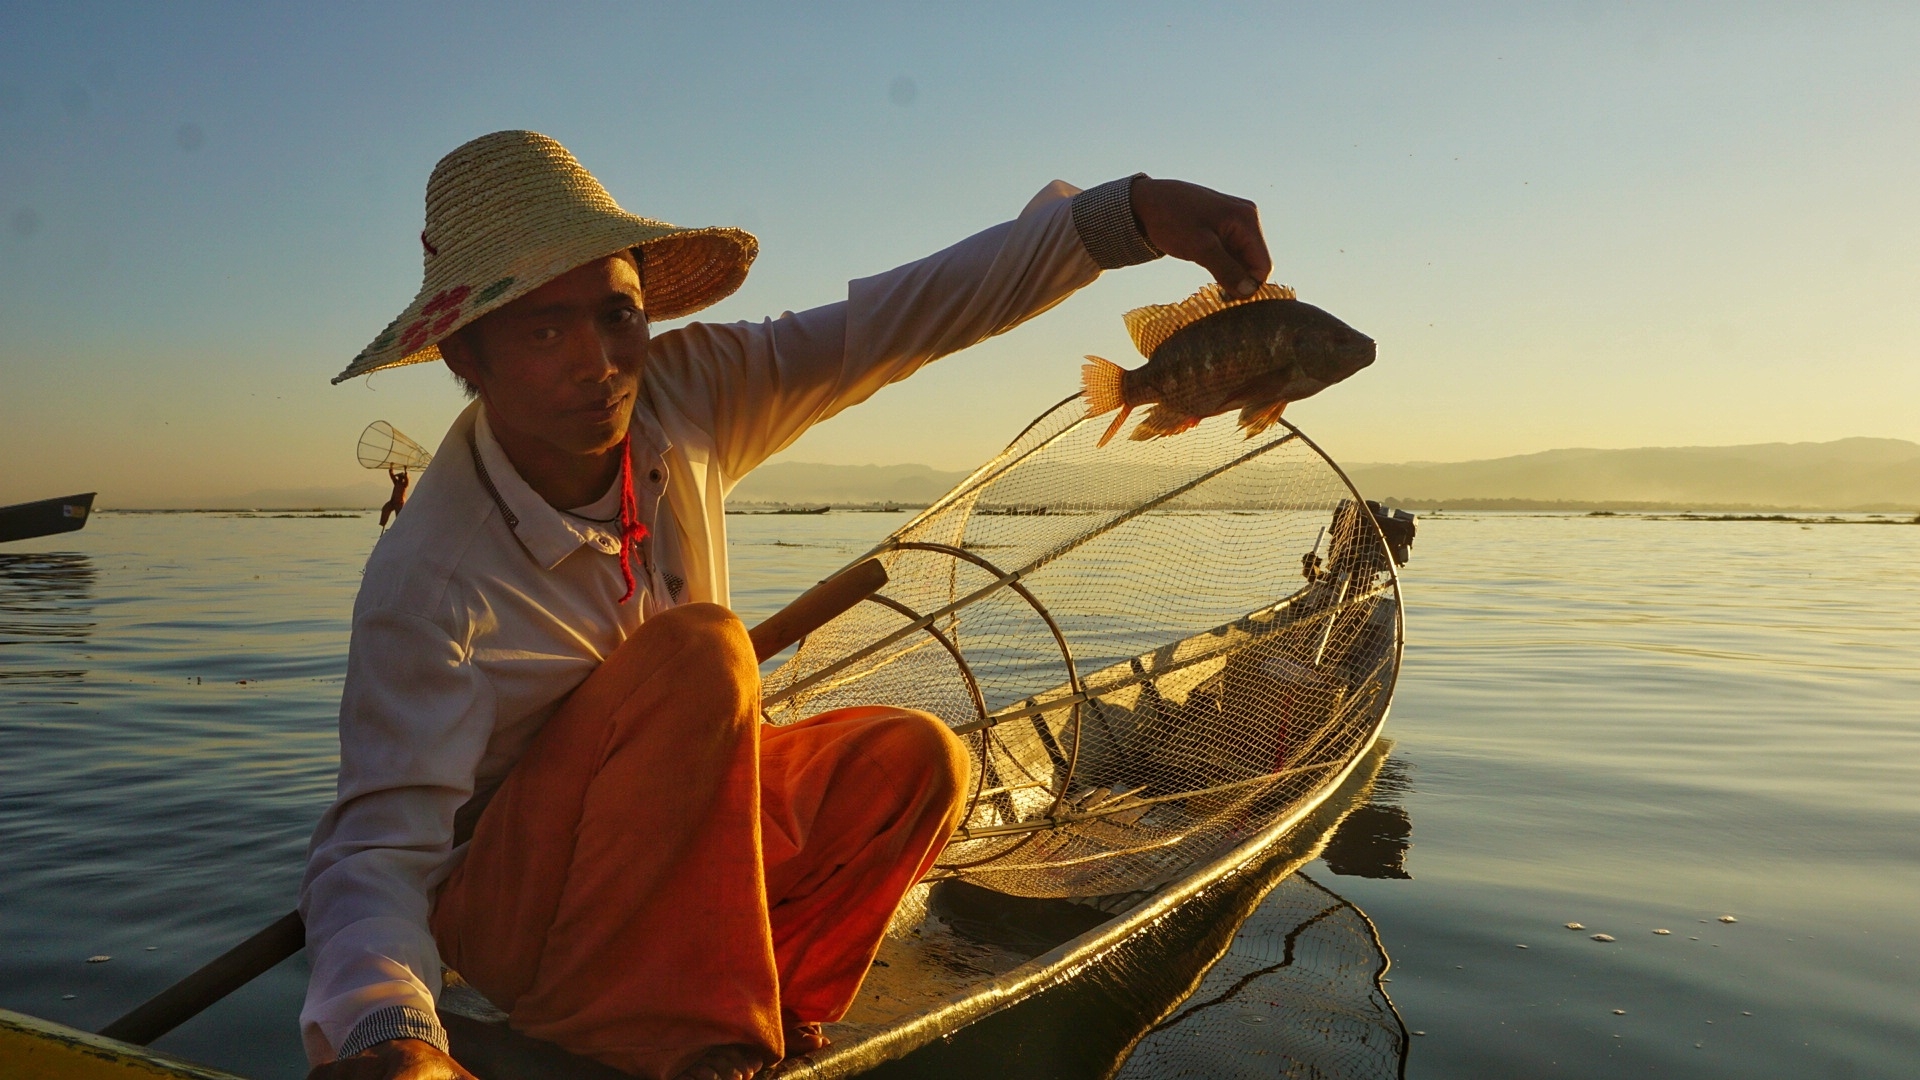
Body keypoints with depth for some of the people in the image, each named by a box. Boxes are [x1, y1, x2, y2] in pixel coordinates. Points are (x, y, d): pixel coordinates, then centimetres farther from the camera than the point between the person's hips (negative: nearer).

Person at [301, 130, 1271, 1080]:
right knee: (697, 651, -31)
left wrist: (1131, 211, -22)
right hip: (509, 910, -5)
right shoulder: (427, 581, -27)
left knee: (911, 761, -15)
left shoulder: (681, 398, -13)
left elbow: (899, 316, -15)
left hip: (675, 842, 6)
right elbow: (378, 848, -29)